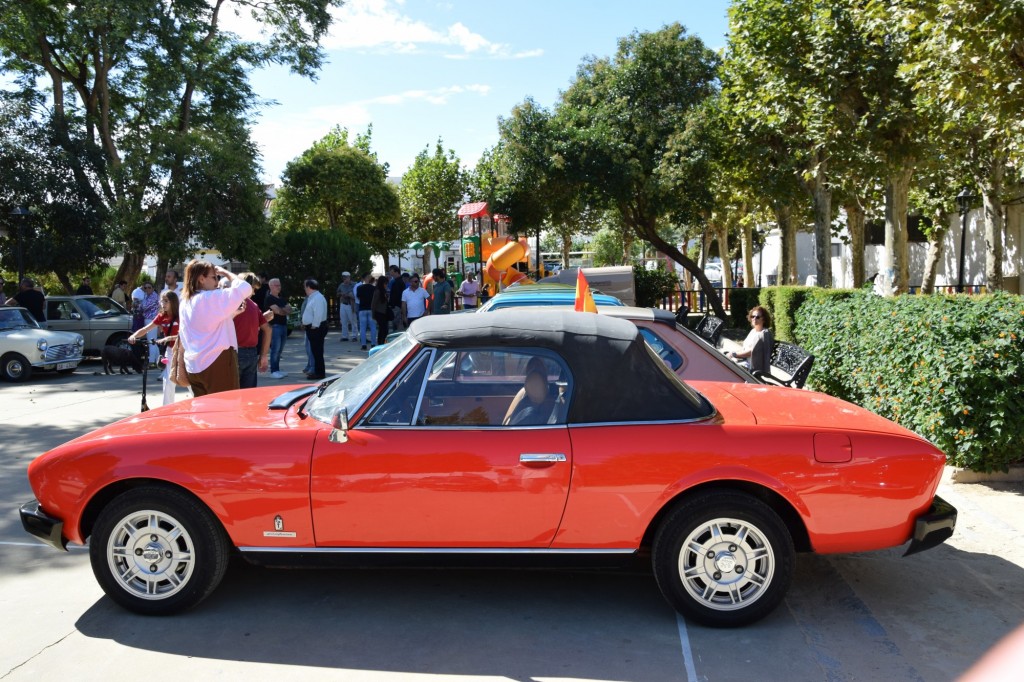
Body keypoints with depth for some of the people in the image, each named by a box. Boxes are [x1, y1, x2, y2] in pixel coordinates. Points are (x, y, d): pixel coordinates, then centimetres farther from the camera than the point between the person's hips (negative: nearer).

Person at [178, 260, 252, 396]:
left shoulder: (185, 304, 13)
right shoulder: (213, 297, -12)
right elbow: (245, 288, -13)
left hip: (193, 366, 8)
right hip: (217, 363, -8)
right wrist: (225, 272, -1)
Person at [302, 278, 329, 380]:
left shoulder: (318, 298, -18)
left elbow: (318, 314, -24)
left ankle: (319, 373, 2)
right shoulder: (312, 297, 14)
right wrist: (305, 323, 14)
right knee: (315, 350, 16)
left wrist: (314, 326, -22)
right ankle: (317, 371, 24)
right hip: (312, 327, 10)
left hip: (316, 328, -10)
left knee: (317, 351, -4)